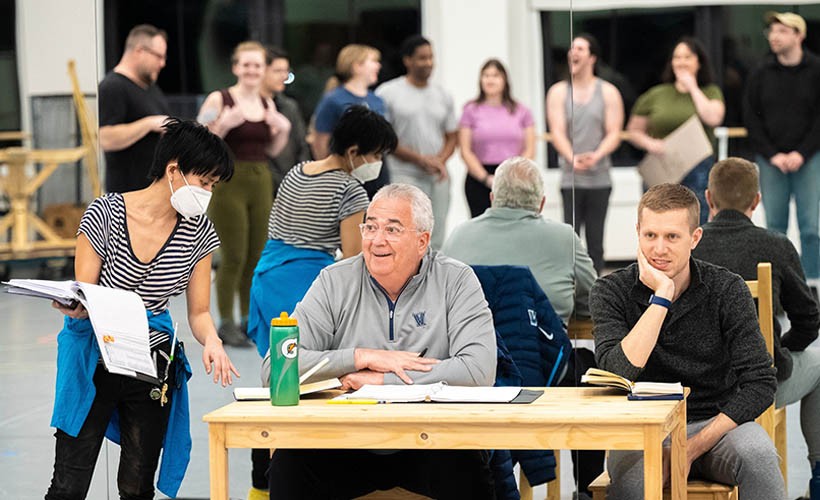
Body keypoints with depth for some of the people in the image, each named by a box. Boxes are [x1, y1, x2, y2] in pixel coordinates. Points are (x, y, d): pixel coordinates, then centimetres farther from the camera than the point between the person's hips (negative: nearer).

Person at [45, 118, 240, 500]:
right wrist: (73, 307, -31)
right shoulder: (106, 213, -12)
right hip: (95, 363, -3)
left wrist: (211, 341, -18)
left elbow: (198, 312, 4)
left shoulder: (198, 232, -1)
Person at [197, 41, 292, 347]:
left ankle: (249, 319, 21)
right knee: (234, 256, -5)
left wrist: (283, 130, -1)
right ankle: (226, 324, 6)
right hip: (228, 181, -6)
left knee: (257, 256, 9)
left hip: (260, 181, 6)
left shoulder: (267, 104, 10)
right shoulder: (219, 99, -7)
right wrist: (224, 124, -25)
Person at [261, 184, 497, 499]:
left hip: (429, 440, -1)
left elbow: (479, 369, -17)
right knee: (289, 461, -27)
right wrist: (362, 357, -13)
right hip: (348, 443, 2)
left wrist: (377, 380, -14)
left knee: (464, 469, -34)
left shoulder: (457, 281, -1)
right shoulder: (334, 282, 4)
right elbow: (274, 367, -5)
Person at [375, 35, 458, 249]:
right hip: (404, 175, -5)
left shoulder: (443, 95, 15)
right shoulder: (388, 93, -2)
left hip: (438, 178, 5)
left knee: (436, 241, 5)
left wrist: (440, 160, -4)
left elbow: (452, 136, 18)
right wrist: (420, 159, -11)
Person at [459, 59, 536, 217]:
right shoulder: (471, 110, 7)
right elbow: (465, 151, 2)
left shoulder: (521, 111, 10)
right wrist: (486, 178, -8)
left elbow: (529, 150, 6)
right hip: (480, 180, 0)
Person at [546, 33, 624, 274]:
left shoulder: (608, 93, 6)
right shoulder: (558, 92, 7)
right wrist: (572, 158, -23)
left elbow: (614, 133, -1)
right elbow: (557, 132, -4)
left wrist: (597, 155, -21)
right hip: (570, 179, 0)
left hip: (599, 178, 0)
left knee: (595, 240, 3)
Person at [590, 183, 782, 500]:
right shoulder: (611, 292, -3)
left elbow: (760, 384, -8)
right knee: (629, 472, -35)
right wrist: (661, 296, -20)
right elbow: (619, 372, -20)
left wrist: (693, 448, -16)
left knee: (757, 455, -33)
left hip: (717, 423, 1)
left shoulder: (727, 290, -3)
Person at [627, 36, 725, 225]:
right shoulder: (656, 95, 10)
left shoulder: (710, 92, 8)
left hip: (698, 172, -1)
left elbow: (713, 118, -13)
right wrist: (649, 143, -8)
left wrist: (692, 88, -4)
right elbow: (634, 131, 14)